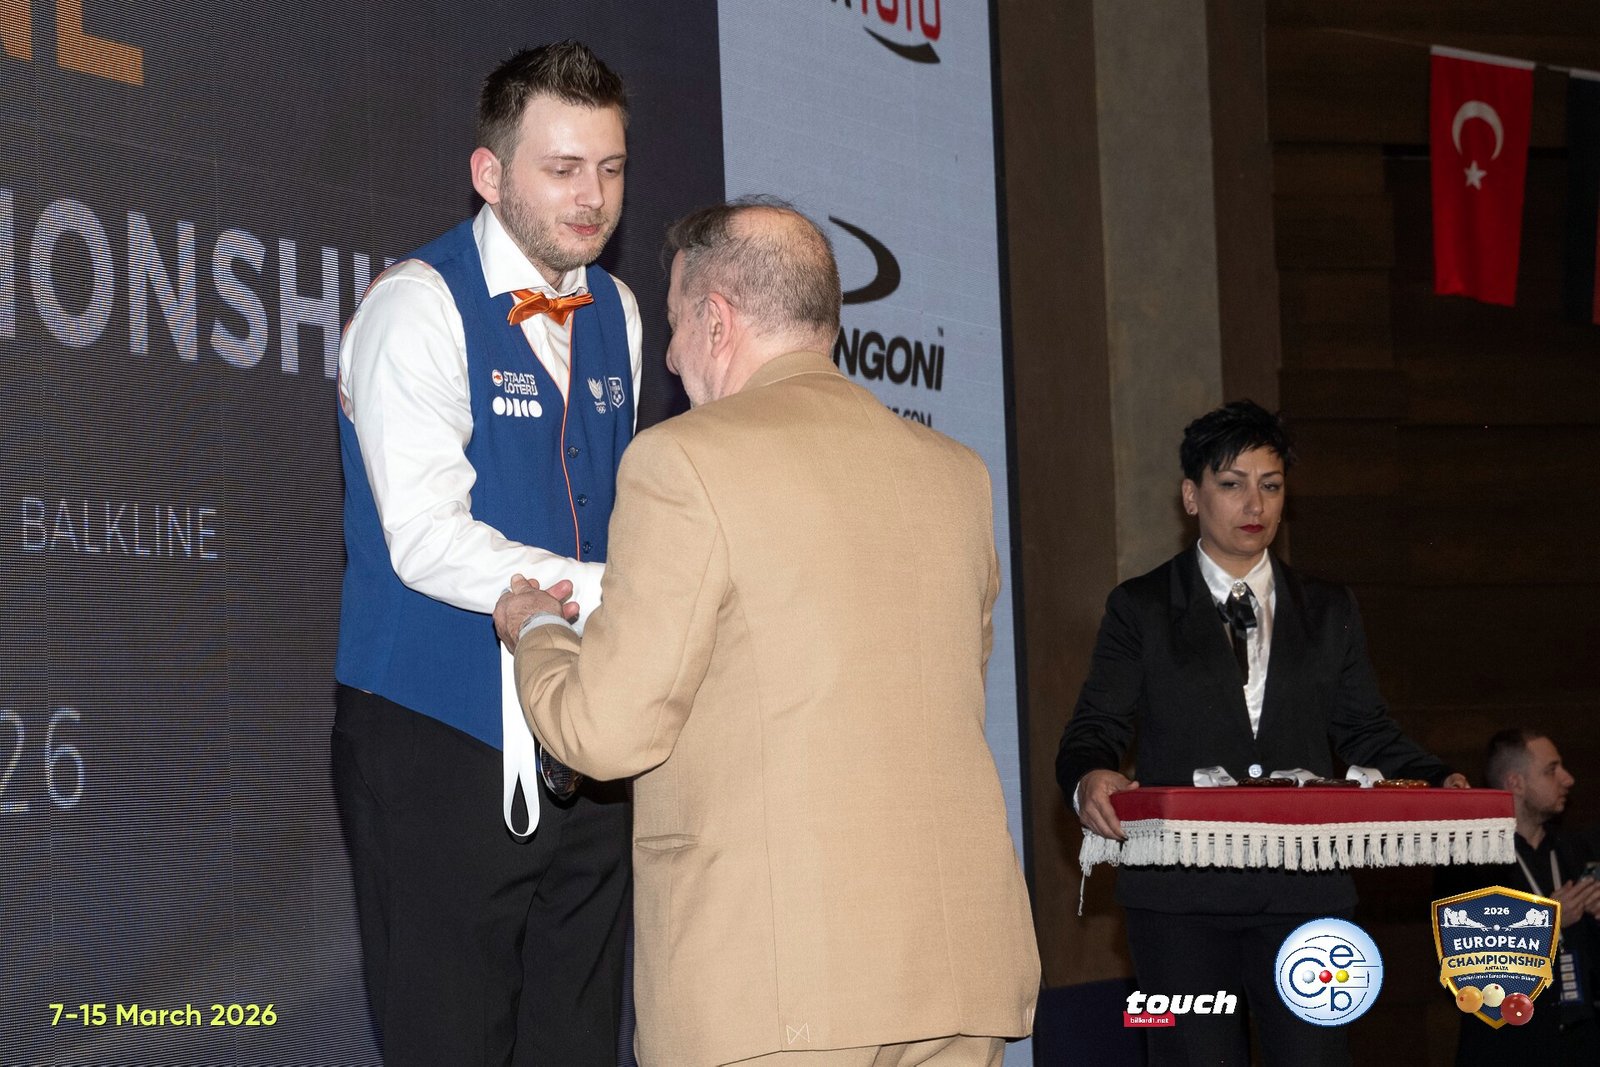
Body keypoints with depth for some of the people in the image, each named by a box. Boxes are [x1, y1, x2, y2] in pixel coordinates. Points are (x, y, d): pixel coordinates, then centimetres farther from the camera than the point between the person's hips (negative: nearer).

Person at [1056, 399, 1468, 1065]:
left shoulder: (1330, 612, 17)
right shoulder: (1139, 609, 9)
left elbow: (1365, 731, 15)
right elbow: (1096, 728, 3)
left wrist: (1438, 784, -4)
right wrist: (1088, 779, -21)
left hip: (1304, 889, 2)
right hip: (1181, 892, -2)